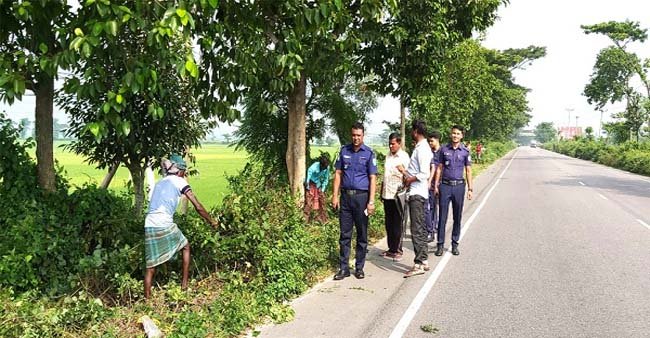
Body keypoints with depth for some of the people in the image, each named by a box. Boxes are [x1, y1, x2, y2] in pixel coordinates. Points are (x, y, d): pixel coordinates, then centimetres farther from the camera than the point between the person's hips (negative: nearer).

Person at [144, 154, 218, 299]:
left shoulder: (159, 183, 24)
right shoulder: (179, 181, 5)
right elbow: (198, 206, 1)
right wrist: (211, 221, 12)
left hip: (149, 226, 5)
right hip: (165, 225, -5)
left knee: (150, 266, 9)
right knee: (186, 247, 20)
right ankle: (184, 283, 18)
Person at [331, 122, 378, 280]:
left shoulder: (369, 153, 1)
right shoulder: (344, 150, 8)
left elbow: (372, 178, -2)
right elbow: (338, 173, 10)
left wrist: (371, 201, -9)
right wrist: (335, 195, 2)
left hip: (361, 196, -2)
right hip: (345, 196, 2)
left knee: (362, 234, 7)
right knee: (345, 234, 5)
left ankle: (359, 267, 17)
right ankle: (343, 268, 12)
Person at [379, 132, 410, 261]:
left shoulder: (404, 157, -8)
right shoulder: (388, 155, 13)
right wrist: (382, 190, 18)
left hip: (396, 195, -7)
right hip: (386, 194, 7)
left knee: (397, 224, 1)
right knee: (388, 223, 12)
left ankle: (397, 250, 10)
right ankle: (391, 248, 21)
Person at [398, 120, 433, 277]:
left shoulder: (422, 149, -16)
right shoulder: (421, 148, 15)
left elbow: (424, 174, -23)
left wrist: (410, 179, -10)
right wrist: (406, 172, 15)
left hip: (417, 193, -11)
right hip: (416, 193, 11)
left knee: (417, 229, -8)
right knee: (420, 229, 14)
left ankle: (419, 264, -5)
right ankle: (424, 260, 21)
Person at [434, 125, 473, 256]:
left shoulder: (465, 151, 2)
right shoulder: (444, 149, 4)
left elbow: (468, 171, 5)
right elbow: (439, 168, 8)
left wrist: (470, 188, 1)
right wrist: (436, 185, 4)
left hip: (459, 186, 0)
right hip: (445, 185, 0)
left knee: (457, 217, 7)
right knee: (442, 217, 0)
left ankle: (455, 244, 17)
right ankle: (440, 245, 6)